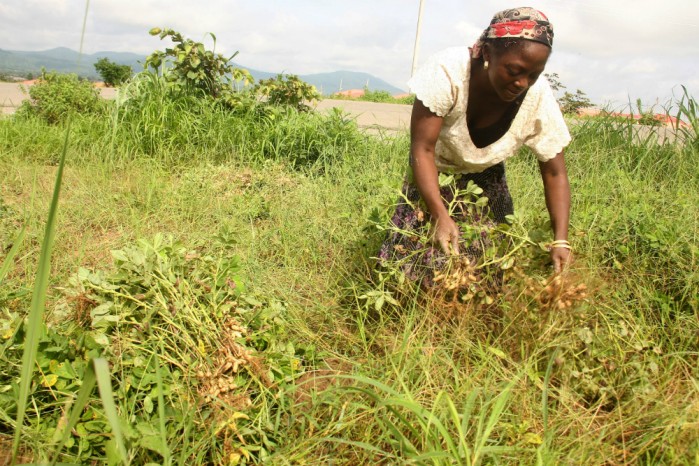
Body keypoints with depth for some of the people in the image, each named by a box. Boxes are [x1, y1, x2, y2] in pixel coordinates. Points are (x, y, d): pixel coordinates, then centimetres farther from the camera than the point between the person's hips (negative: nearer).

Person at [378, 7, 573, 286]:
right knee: (416, 259, -7)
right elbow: (422, 149, -31)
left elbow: (555, 172, -16)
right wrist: (440, 216, -42)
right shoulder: (448, 71, -33)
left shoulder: (539, 99, -25)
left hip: (485, 182, 2)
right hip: (433, 174, -2)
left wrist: (560, 240, -27)